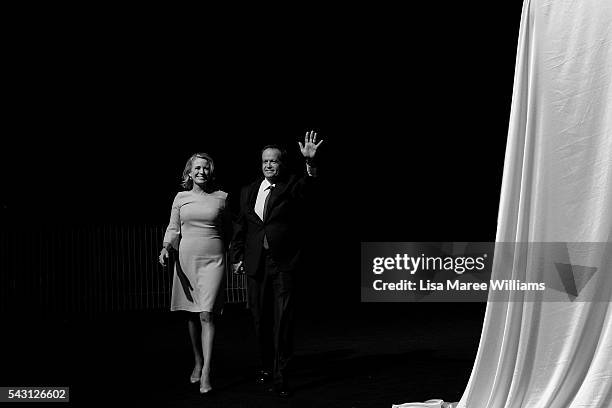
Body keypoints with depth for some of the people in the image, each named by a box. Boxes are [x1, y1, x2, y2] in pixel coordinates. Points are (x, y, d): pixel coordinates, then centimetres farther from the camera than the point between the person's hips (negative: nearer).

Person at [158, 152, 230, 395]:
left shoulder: (222, 198, 4)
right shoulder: (181, 198, 8)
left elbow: (230, 230, 13)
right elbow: (173, 228, 8)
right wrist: (165, 248, -9)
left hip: (213, 261, -3)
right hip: (186, 259, 3)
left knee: (206, 314, -12)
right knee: (191, 315, 10)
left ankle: (206, 373, -14)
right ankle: (198, 363, 25)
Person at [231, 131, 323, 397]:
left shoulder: (291, 186, 0)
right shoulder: (248, 192, 12)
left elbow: (308, 185, -23)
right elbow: (240, 227, 16)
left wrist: (309, 161, -41)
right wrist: (237, 257, 10)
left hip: (283, 263, -4)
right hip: (255, 264, 4)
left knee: (283, 319, -6)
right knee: (260, 318, 12)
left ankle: (280, 375, -2)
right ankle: (266, 365, 27)